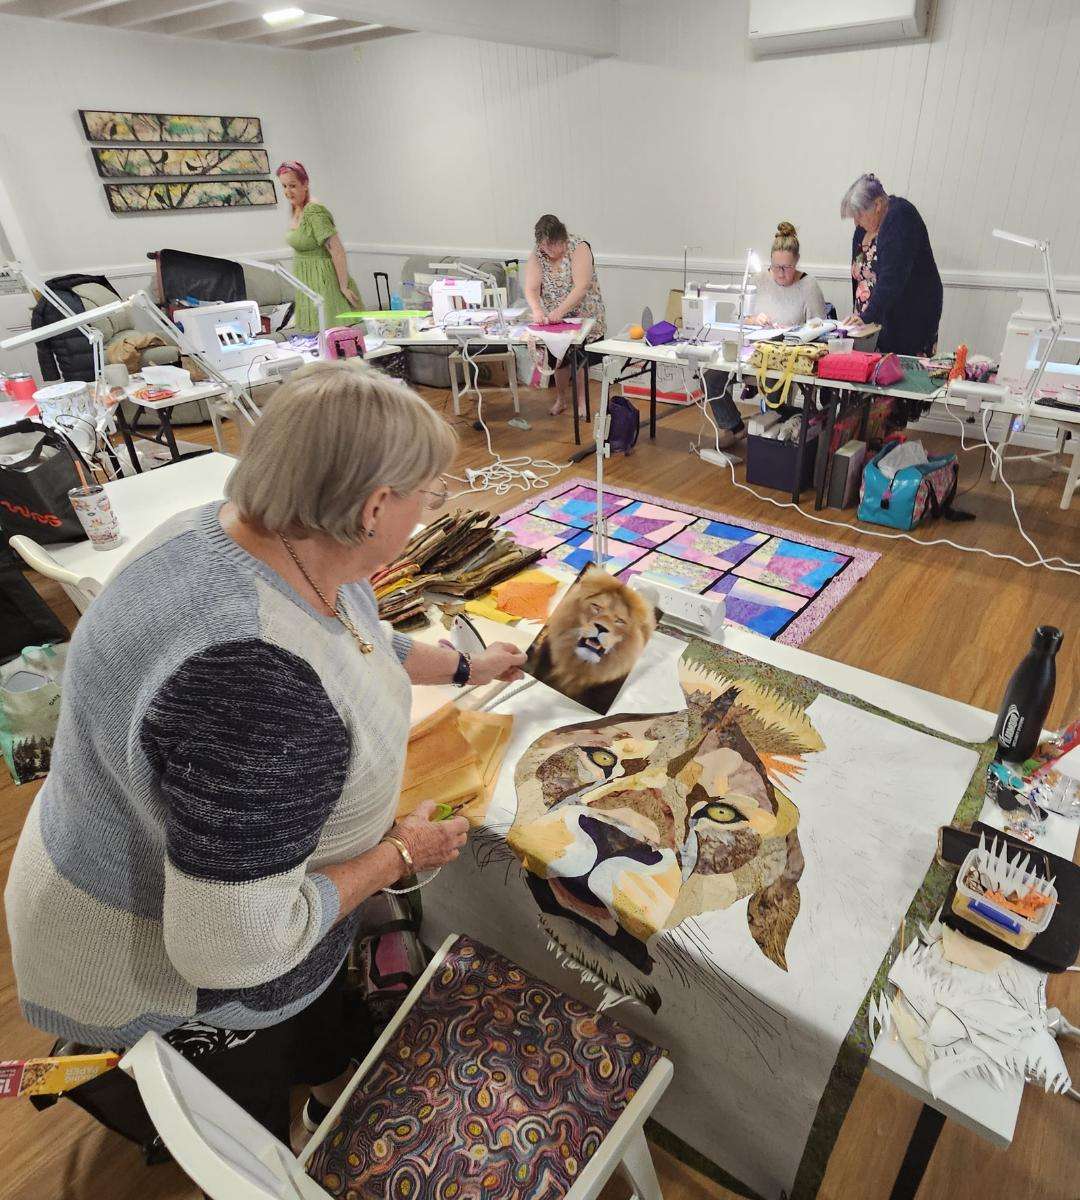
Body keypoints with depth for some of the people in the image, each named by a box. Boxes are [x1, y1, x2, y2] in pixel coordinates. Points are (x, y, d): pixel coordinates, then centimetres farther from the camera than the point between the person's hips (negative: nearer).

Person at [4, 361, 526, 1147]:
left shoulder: (270, 536, -15)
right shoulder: (255, 684, -45)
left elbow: (359, 643, 6)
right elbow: (231, 942, -35)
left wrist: (464, 668, 16)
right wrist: (396, 856, -22)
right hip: (177, 971, -7)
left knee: (321, 1023, 36)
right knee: (257, 1135, 26)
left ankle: (339, 1081, 66)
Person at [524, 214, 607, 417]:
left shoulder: (579, 248, -18)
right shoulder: (537, 254, -6)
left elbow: (581, 287, -28)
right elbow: (531, 289, -14)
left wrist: (560, 311, -39)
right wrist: (537, 310, -35)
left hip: (583, 315, -3)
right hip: (554, 319, 3)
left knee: (580, 359, -1)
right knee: (559, 357, 2)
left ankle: (582, 400, 14)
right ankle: (561, 399, 20)